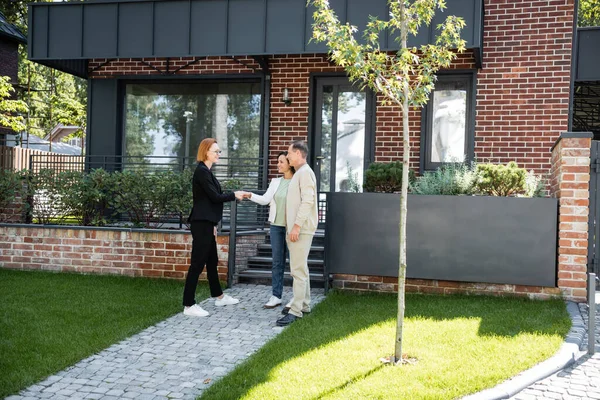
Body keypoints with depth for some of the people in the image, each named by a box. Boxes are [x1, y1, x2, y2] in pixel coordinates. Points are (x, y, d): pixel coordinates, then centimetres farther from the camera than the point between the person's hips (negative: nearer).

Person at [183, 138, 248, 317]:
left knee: (212, 261, 19)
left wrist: (213, 225, 18)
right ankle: (189, 305, -3)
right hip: (201, 223, -10)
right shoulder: (201, 171, -14)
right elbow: (215, 196, -18)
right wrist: (234, 195, -4)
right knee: (197, 263, -7)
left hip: (206, 222, 10)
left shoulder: (206, 171, 16)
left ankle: (219, 297, 31)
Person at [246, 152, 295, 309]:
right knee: (277, 262, 7)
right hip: (276, 226, 5)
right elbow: (265, 199, 3)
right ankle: (276, 296, 12)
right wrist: (250, 195, -12)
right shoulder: (275, 182, 11)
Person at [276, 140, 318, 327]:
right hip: (295, 228, 11)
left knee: (298, 269, -10)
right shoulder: (298, 173, 19)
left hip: (301, 229, -11)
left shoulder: (305, 172, -12)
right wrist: (292, 227, 16)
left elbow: (307, 201, -21)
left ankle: (296, 310, -10)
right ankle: (304, 304, 24)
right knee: (300, 268, 15)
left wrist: (297, 226, -23)